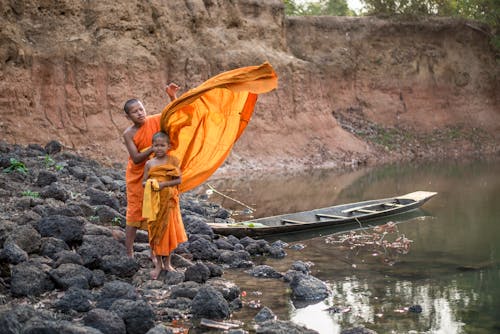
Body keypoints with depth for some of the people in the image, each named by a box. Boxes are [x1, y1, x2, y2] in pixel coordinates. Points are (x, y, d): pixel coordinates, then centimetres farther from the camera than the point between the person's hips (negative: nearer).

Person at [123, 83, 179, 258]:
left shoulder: (154, 121, -6)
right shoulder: (128, 134, -13)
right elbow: (136, 158, -18)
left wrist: (173, 96, -17)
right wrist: (153, 148, -29)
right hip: (137, 177, -3)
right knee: (134, 214, 1)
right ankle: (129, 253, 7)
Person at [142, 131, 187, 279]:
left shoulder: (173, 161, -3)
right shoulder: (149, 163, 2)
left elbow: (179, 180, -7)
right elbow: (143, 182, 4)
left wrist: (164, 184, -20)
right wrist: (150, 184, -18)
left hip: (169, 201, -1)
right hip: (154, 202, 1)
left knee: (169, 230, 8)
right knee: (155, 231, 5)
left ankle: (167, 262, 23)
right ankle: (158, 264, 14)